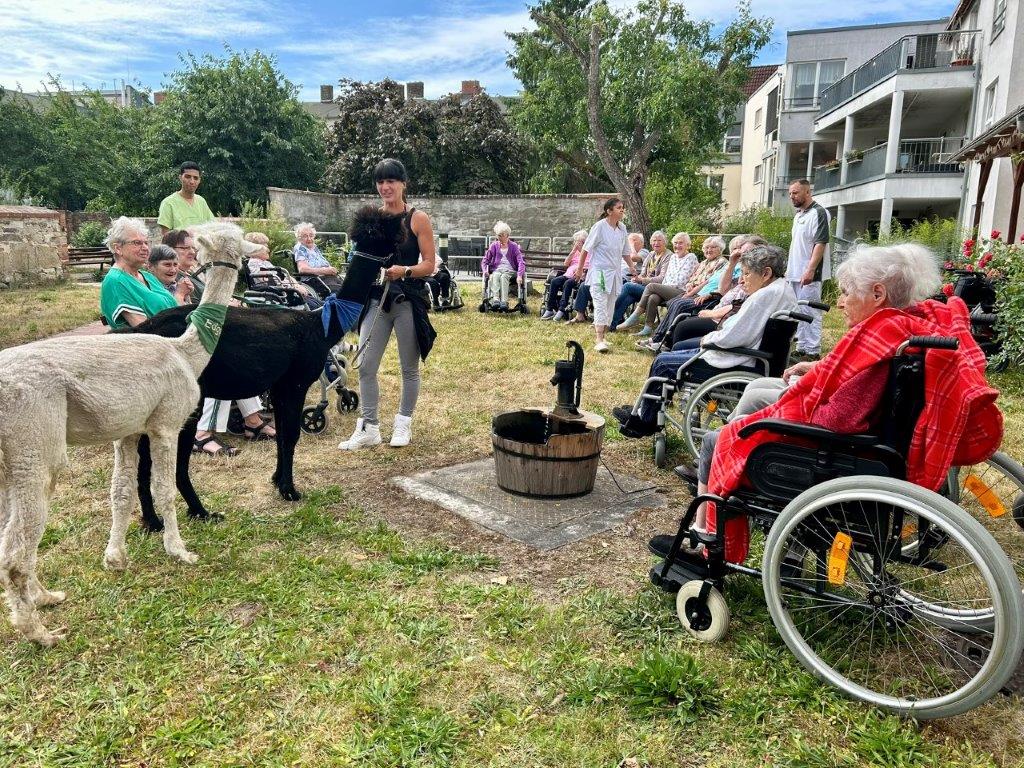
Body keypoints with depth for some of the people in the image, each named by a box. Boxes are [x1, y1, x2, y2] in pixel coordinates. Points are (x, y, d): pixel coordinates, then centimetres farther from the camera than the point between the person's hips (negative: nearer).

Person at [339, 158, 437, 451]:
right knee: (366, 367, 0)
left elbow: (429, 264, -6)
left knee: (409, 368, 8)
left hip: (408, 302, -3)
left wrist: (404, 271, -23)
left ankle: (403, 424, 24)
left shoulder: (418, 219, -3)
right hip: (376, 300, 3)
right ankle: (368, 429, 11)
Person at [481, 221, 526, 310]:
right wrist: (485, 270, -8)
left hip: (509, 270, -1)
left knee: (503, 277, -37)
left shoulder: (513, 246, 10)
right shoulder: (494, 246, 17)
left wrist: (519, 275, -18)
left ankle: (504, 301, -52)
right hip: (497, 269, 1)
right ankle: (495, 299, -56)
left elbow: (521, 262, -1)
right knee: (495, 276, -36)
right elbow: (485, 260, 14)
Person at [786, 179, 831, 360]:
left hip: (809, 274, -9)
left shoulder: (818, 213, -10)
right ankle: (801, 348, 19)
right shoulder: (798, 215, 18)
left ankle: (813, 351, -4)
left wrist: (810, 270, -26)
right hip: (795, 273, 9)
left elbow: (820, 243, -18)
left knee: (810, 313, -8)